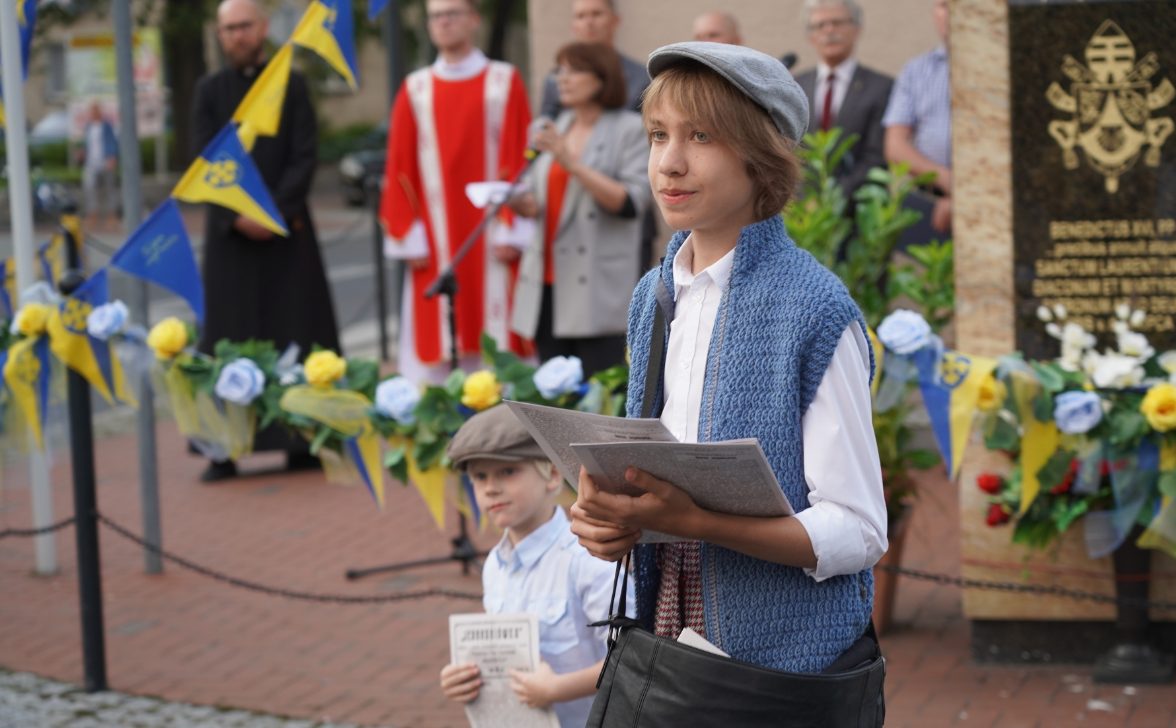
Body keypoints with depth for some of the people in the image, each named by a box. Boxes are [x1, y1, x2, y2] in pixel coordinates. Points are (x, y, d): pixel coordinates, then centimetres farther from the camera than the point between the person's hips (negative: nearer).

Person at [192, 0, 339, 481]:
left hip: (287, 229, 0)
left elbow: (305, 157, -2)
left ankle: (302, 439, 5)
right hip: (229, 232, 0)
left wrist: (275, 210, -14)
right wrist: (237, 216, -13)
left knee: (295, 333, 0)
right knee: (229, 337, -1)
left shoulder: (291, 85, 5)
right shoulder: (209, 91, 6)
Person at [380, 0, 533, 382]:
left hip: (491, 242, -1)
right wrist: (410, 237, -2)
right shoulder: (415, 90, 8)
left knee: (496, 345, -1)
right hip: (434, 245, 2)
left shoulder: (505, 82, 3)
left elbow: (520, 159, 0)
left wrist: (511, 231, -7)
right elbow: (400, 168, 6)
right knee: (432, 348, -1)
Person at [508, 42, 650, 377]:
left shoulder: (629, 130, -1)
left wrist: (572, 164, -18)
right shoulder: (553, 129, 17)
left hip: (597, 291, -6)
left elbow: (632, 202, -12)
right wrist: (526, 204, 0)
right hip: (547, 283, 6)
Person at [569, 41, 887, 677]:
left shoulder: (815, 311, -15)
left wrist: (689, 520, -27)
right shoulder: (653, 297, 6)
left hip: (788, 653, -6)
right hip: (662, 641, 6)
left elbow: (857, 533, -18)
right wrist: (607, 517, -6)